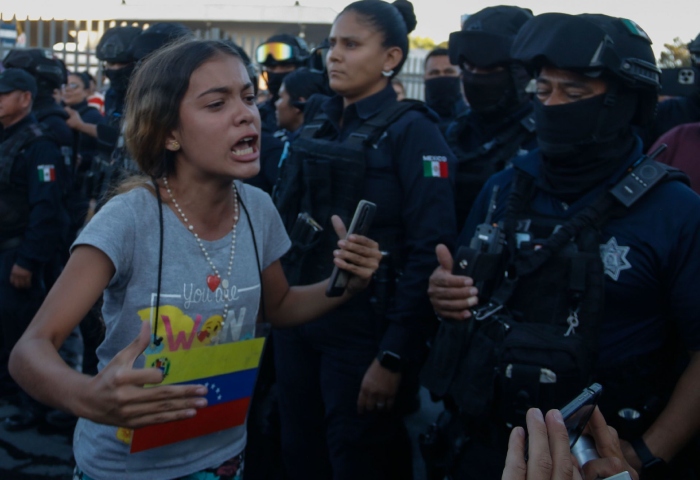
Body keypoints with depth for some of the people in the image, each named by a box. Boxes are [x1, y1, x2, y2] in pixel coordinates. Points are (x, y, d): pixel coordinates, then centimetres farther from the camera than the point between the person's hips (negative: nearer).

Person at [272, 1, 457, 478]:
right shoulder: (316, 126, 9)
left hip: (362, 333, -6)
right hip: (297, 322, 6)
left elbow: (428, 253, -17)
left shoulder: (412, 132, -11)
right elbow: (284, 218, 12)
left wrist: (394, 356, -19)